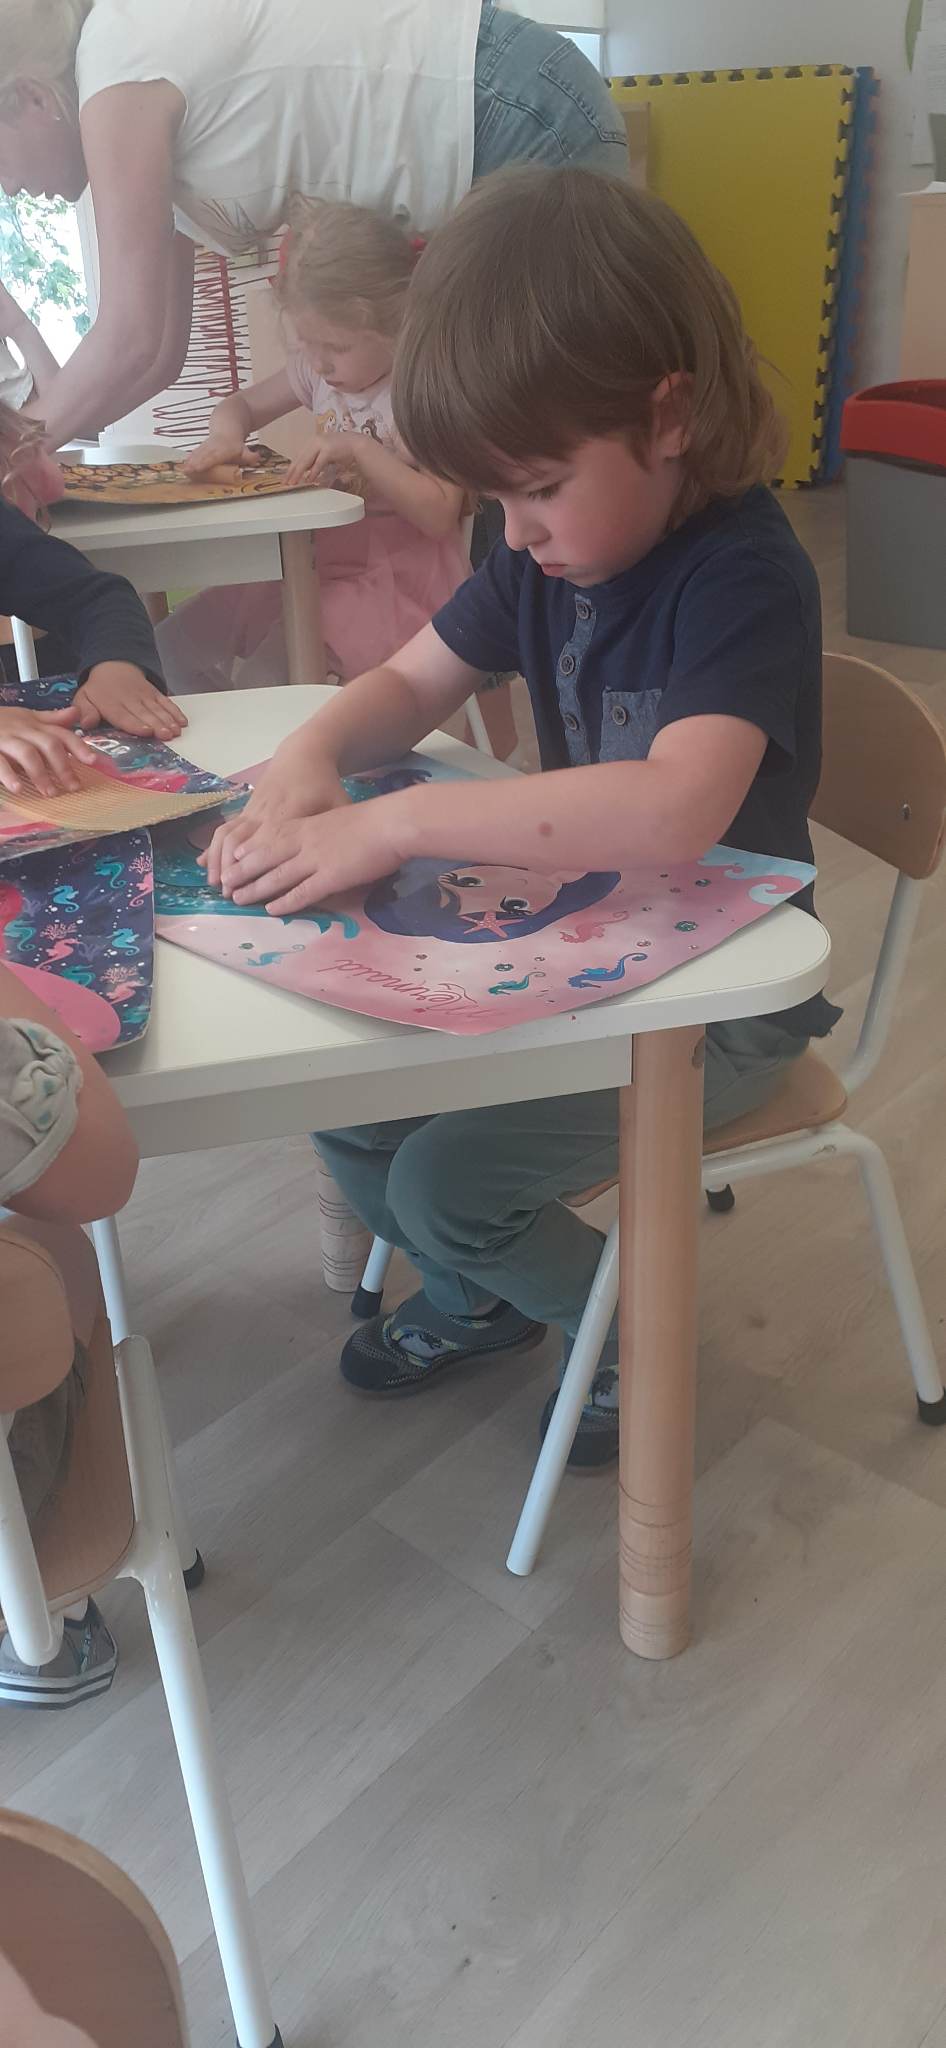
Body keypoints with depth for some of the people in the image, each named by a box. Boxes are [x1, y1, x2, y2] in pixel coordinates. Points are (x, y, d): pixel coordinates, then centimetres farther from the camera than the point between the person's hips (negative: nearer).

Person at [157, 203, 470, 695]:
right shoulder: (318, 371, 6)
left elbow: (440, 516, -20)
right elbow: (241, 405, 22)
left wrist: (361, 449, -25)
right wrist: (227, 435, -3)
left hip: (399, 577, -7)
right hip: (323, 559, 7)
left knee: (269, 671, -30)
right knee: (174, 645, -4)